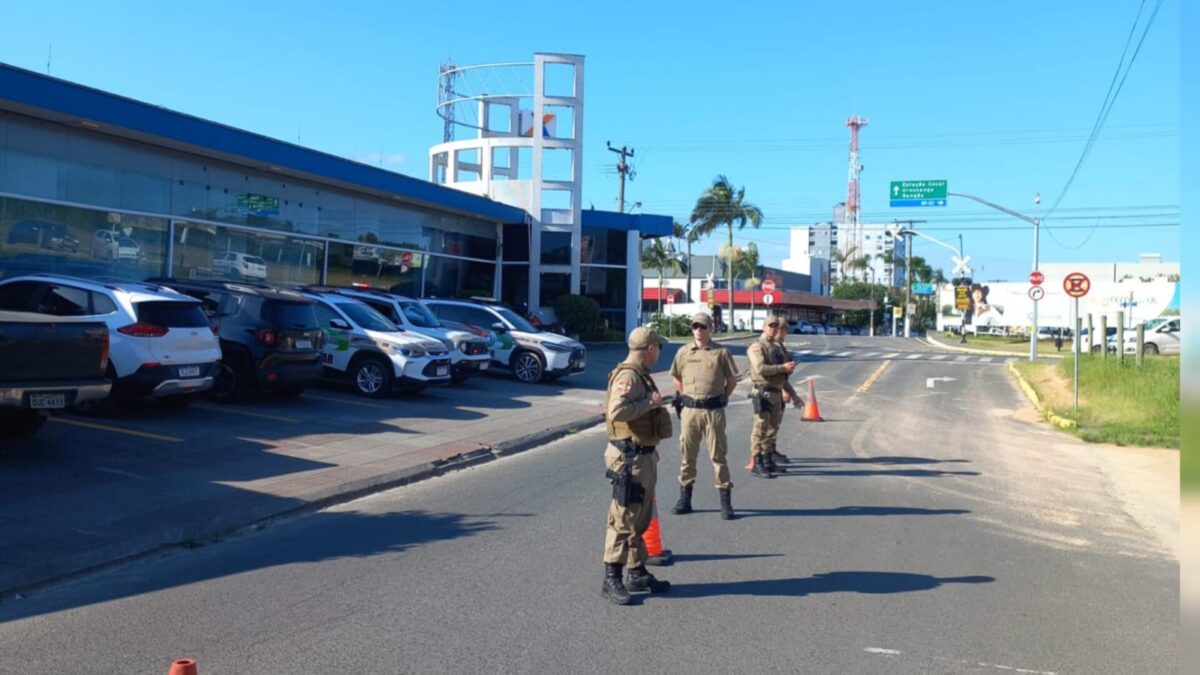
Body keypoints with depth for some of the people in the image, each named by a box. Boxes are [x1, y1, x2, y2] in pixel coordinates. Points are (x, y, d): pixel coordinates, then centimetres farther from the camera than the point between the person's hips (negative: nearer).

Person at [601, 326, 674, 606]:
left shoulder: (639, 375, 14)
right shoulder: (627, 376, -18)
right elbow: (617, 411, -31)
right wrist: (650, 402, -23)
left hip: (644, 456, 10)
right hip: (630, 458, -10)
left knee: (641, 519, 17)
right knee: (623, 520, -5)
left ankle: (638, 574, 27)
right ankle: (611, 580, 3)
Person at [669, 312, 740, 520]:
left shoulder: (721, 352, -2)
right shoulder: (683, 353, 6)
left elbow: (732, 381, 5)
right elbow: (676, 378, 18)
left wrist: (719, 398, 6)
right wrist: (687, 397, 13)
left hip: (714, 411, -3)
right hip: (689, 410, 3)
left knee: (718, 455, 2)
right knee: (687, 455, 10)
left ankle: (725, 502, 9)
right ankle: (685, 499, 21)